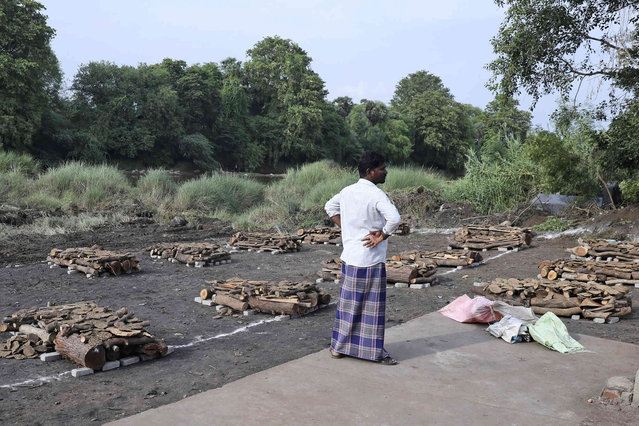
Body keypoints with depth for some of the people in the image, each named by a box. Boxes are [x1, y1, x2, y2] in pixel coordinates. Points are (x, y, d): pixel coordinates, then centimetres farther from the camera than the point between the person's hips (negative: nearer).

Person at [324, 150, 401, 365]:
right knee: (373, 306, 4)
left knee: (348, 302, 16)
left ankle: (339, 346, 24)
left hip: (349, 257, 7)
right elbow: (394, 218, -31)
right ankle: (376, 351, 14)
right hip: (370, 260, -7)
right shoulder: (376, 194, -16)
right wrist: (382, 236, -16)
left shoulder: (347, 191, 6)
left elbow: (330, 207, 23)